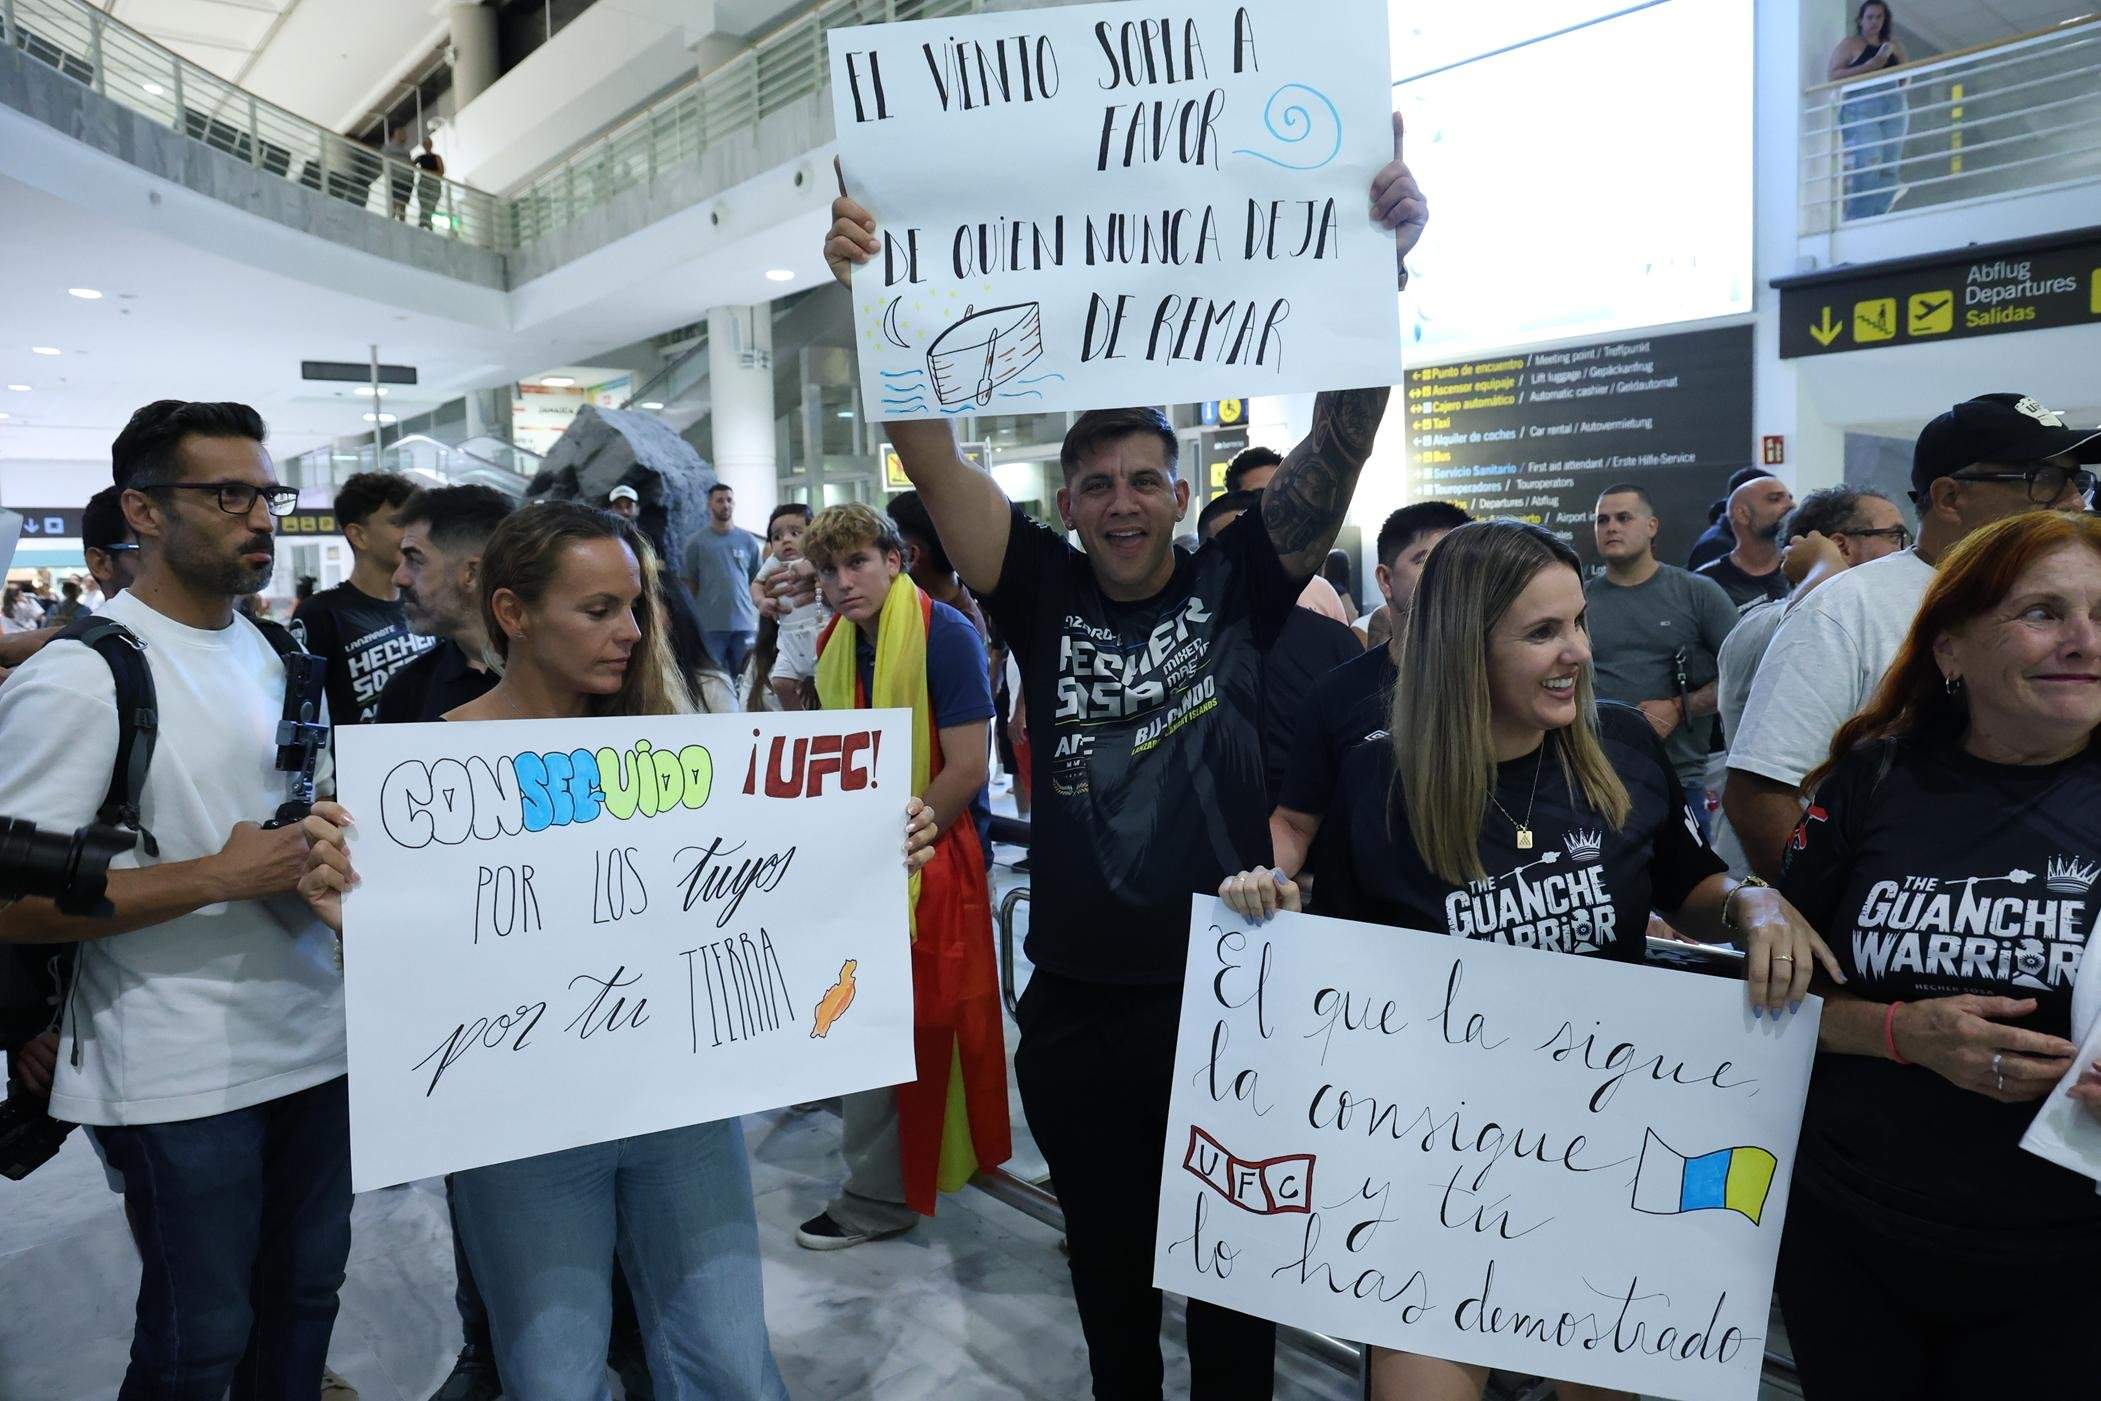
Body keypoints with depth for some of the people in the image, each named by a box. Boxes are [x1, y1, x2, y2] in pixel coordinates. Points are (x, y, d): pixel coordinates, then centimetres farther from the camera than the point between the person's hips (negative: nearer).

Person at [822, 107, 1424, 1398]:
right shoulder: (1043, 590, -1)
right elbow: (932, 455, -11)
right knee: (1108, 1258, 21)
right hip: (1079, 1000, 2)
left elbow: (1343, 435, -13)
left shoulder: (1238, 582, -3)